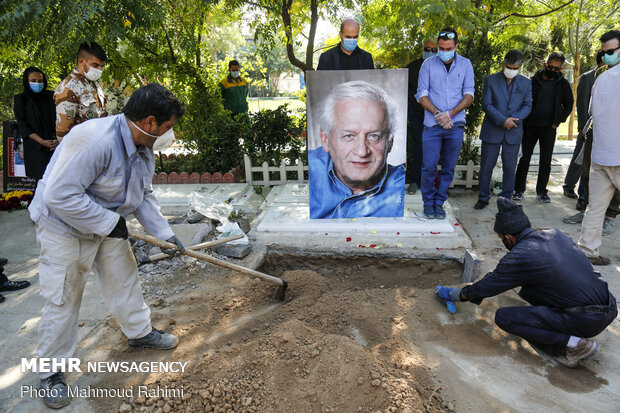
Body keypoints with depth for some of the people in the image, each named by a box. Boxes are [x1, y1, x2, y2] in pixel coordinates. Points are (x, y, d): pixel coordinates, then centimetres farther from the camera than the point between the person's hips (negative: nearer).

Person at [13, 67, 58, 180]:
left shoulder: (51, 96, 10)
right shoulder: (20, 99, 6)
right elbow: (22, 125, 0)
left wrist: (58, 139, -8)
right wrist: (42, 141, -11)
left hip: (54, 144, 2)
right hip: (34, 147, -1)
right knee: (41, 178, -9)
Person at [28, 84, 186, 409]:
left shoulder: (144, 148, -4)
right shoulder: (93, 139, -34)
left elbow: (143, 196, 6)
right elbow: (60, 195, -34)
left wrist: (164, 233, -1)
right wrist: (108, 223, -27)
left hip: (108, 224, 8)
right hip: (64, 227, -8)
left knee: (124, 280, 17)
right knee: (62, 300, 2)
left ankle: (140, 332, 39)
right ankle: (51, 372, 22)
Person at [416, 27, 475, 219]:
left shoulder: (465, 64, 7)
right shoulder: (428, 64, 3)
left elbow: (469, 95, 3)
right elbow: (422, 95, 0)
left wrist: (450, 113, -11)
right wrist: (437, 113, -14)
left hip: (456, 124, 2)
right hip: (432, 124, -1)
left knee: (448, 168, 6)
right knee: (429, 167, -5)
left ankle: (439, 202, 20)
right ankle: (428, 202, 14)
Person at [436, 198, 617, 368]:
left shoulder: (519, 257, -14)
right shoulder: (555, 234, 6)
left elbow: (484, 288, -2)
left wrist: (452, 294, 15)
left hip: (587, 320, -8)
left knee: (504, 317, -5)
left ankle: (573, 344, -7)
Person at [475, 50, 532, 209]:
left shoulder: (526, 83, 9)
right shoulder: (491, 80, 1)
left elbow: (527, 105, 6)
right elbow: (486, 105, -6)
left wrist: (514, 118, -14)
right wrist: (502, 120, -16)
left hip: (513, 132, 2)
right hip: (492, 131, -2)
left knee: (509, 168, 6)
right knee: (486, 166, 3)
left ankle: (506, 199, 18)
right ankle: (483, 198, 15)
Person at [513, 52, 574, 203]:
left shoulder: (563, 84, 4)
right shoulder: (533, 81, -1)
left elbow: (568, 105, 14)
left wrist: (558, 121, 3)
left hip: (549, 128, 1)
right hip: (530, 127, -1)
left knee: (546, 161, 5)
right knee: (525, 158, 2)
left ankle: (541, 191, 15)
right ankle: (519, 189, 10)